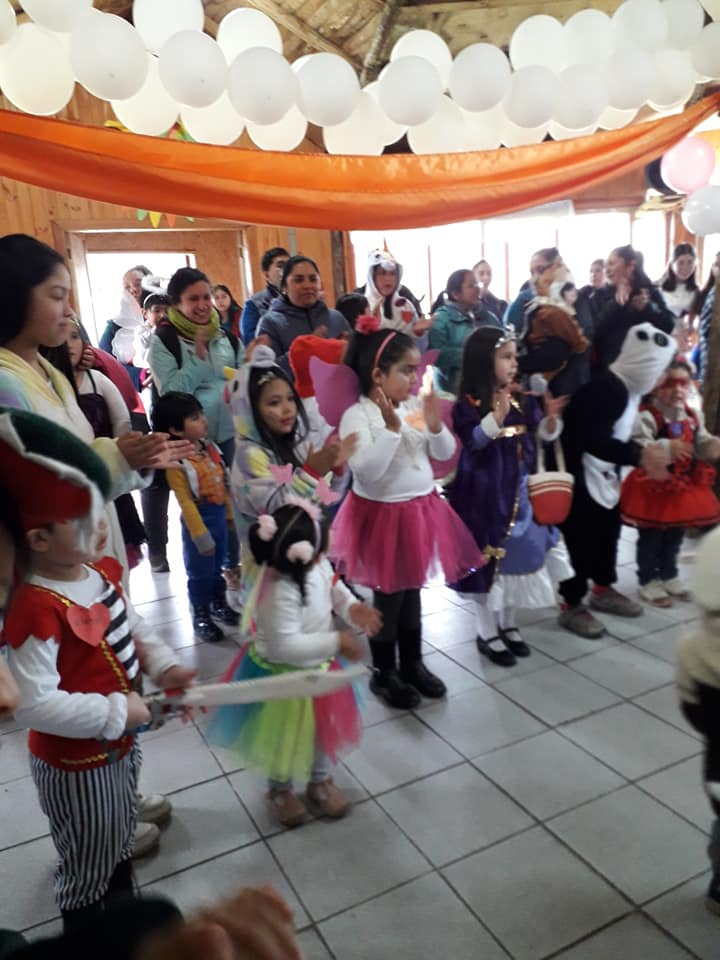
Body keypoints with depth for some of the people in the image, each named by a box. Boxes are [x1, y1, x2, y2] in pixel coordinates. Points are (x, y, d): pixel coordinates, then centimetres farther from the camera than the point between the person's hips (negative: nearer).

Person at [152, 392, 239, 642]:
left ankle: (219, 604, 40)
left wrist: (230, 512, 15)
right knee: (200, 570, 8)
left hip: (219, 514, 7)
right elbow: (186, 502, -20)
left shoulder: (209, 447, 1)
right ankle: (201, 615, 25)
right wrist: (200, 534, -20)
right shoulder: (177, 463, -21)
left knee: (217, 565, 22)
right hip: (199, 519, -7)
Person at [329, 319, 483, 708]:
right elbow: (367, 471, -27)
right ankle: (384, 673, 27)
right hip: (383, 515, -6)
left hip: (420, 509, 6)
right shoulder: (357, 415, -17)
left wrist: (435, 425, -14)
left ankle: (413, 664, 37)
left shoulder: (414, 407, 0)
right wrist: (391, 428, -31)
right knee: (389, 596, 7)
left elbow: (445, 454, 4)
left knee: (412, 592, 19)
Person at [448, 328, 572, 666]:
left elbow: (544, 433, 8)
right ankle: (488, 633, 21)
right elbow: (473, 440, -26)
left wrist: (551, 417, -13)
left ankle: (508, 625, 34)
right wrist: (497, 417, -39)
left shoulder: (521, 401, 3)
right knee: (488, 560, 4)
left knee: (518, 555, 15)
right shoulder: (469, 404, -14)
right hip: (484, 496, -6)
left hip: (517, 492, 6)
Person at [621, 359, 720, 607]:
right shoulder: (646, 416, -19)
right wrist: (667, 447, -37)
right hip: (653, 487, -7)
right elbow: (637, 448, -29)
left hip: (684, 486, 7)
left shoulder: (693, 416, 5)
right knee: (650, 537, 4)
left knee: (675, 535, 19)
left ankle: (669, 576, 36)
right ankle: (648, 581, 18)